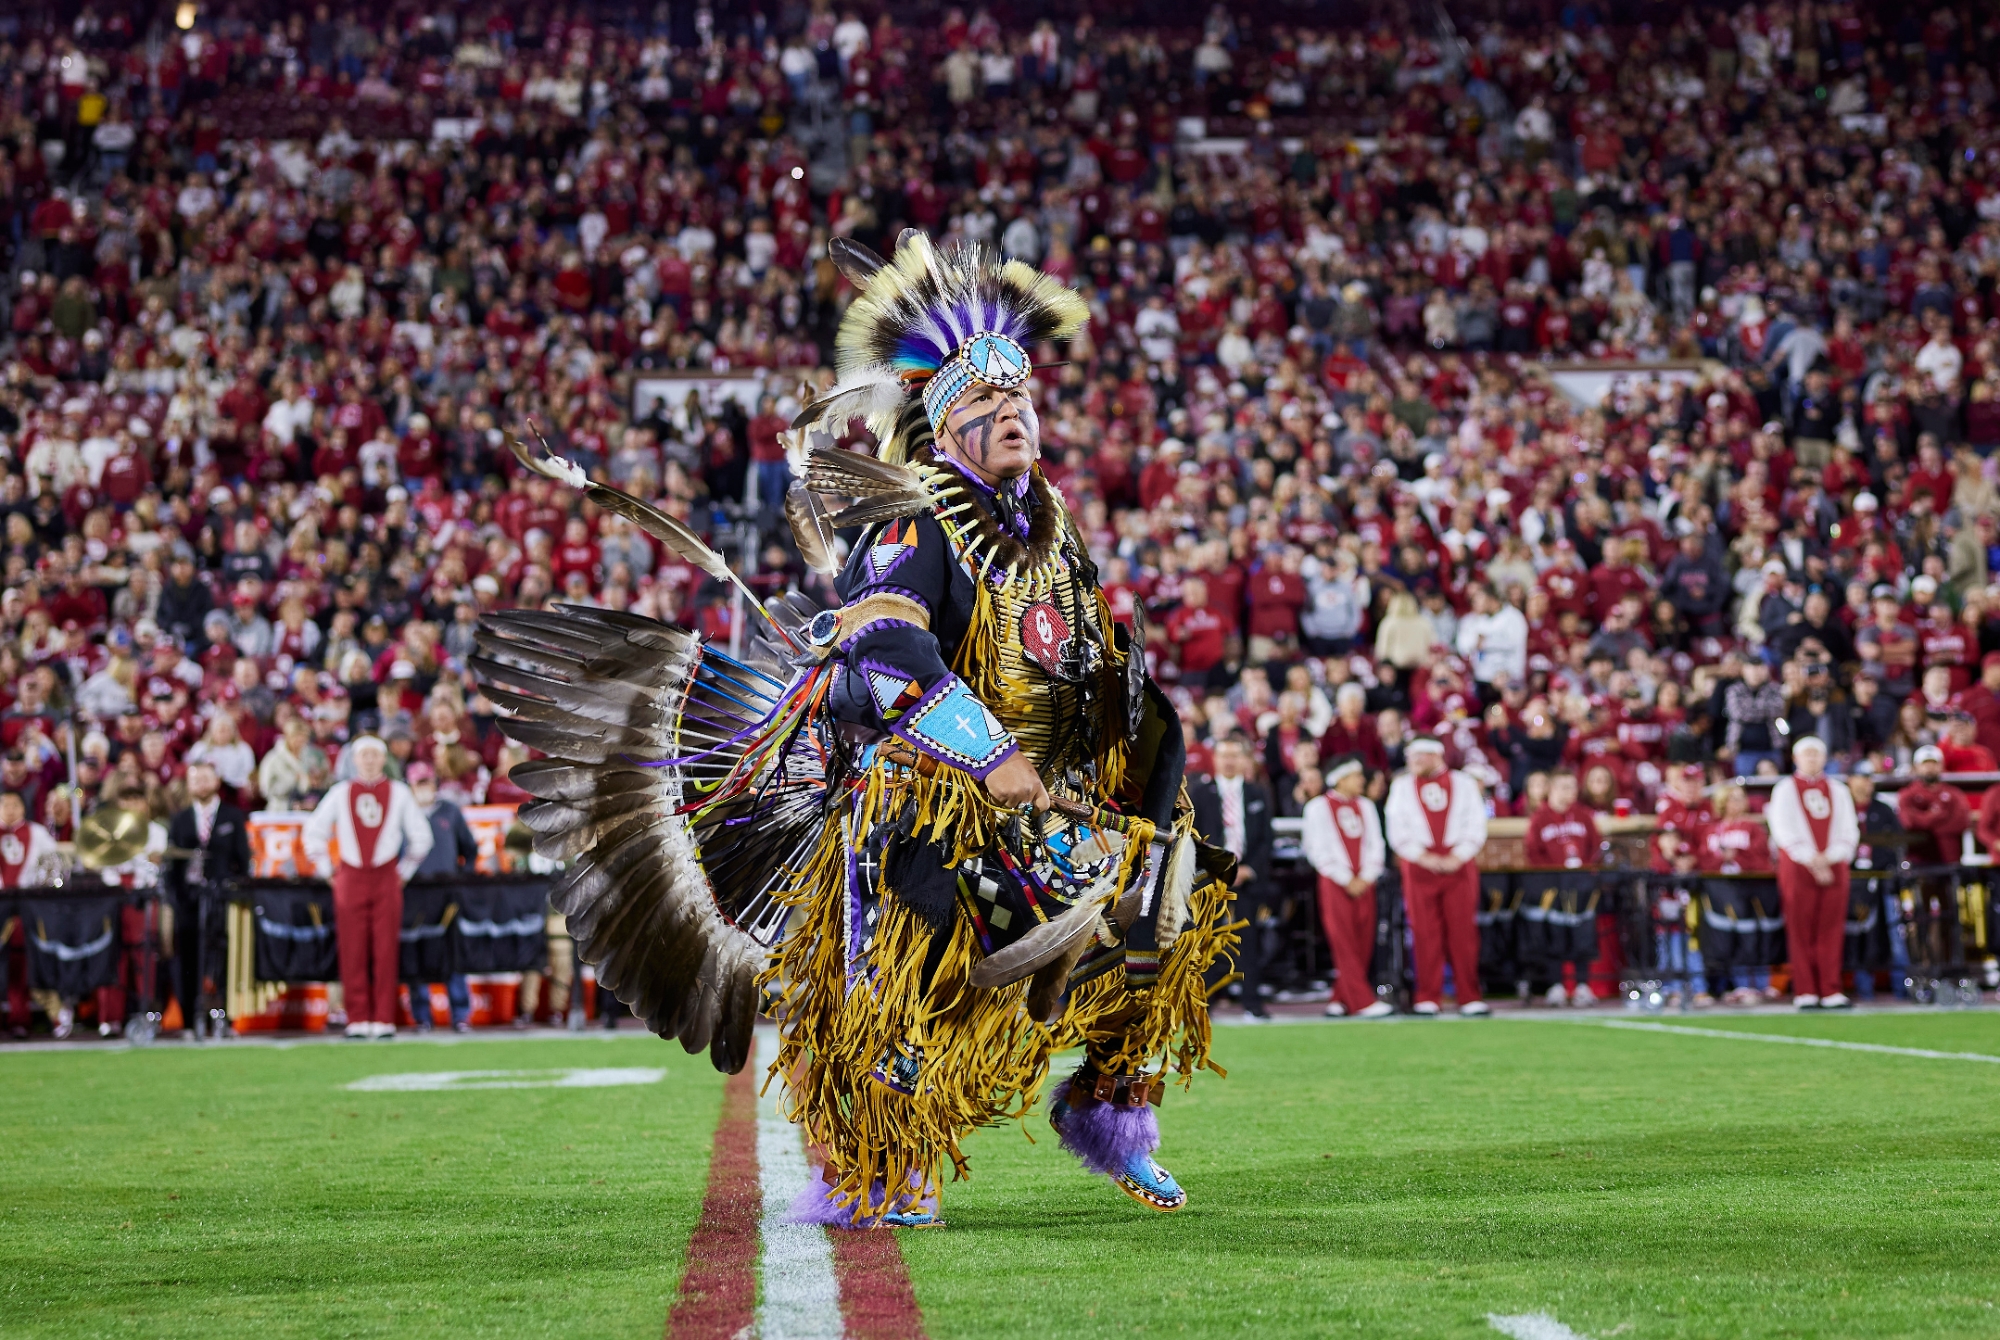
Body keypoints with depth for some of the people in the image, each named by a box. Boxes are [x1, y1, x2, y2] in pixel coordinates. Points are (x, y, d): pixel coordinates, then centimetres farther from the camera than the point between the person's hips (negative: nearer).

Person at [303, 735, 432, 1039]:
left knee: (386, 951, -3)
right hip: (350, 878, 0)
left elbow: (421, 836, 15)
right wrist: (328, 872, 9)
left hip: (387, 879, 0)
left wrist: (404, 872, 11)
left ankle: (384, 1020, 0)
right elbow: (314, 832, 14)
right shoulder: (340, 793, 8)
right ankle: (357, 1020, 1)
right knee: (352, 952, -2)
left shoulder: (399, 793, 8)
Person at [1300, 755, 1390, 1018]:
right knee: (1344, 944, -8)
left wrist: (1366, 878, -4)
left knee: (1363, 945, 2)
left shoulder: (1366, 806, 14)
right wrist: (1346, 880, -11)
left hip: (1364, 885, 5)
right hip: (1335, 884, -5)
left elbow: (1376, 844, 11)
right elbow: (1318, 849, -7)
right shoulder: (1319, 807, -2)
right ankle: (1362, 1002, -12)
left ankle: (1340, 1000, 11)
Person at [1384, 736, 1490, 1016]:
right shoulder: (1402, 786, 9)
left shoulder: (1463, 784, 8)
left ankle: (1470, 998, 1)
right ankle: (1428, 998, 2)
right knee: (1425, 933, -2)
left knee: (1463, 931, -2)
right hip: (1419, 867, 1)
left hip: (1459, 865, -1)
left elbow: (1475, 826, 2)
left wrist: (1457, 857, -11)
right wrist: (1423, 857, -10)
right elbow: (1398, 830, 3)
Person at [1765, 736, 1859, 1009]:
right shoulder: (1785, 789, 6)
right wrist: (1812, 860, -13)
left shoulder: (1838, 792, 15)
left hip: (1834, 866, 3)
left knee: (1831, 932, -1)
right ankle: (1805, 992, -4)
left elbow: (1849, 831, 8)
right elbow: (1785, 829, -4)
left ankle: (1831, 991, -2)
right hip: (1798, 868, -3)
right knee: (1801, 931, -5)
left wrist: (1830, 857, -10)